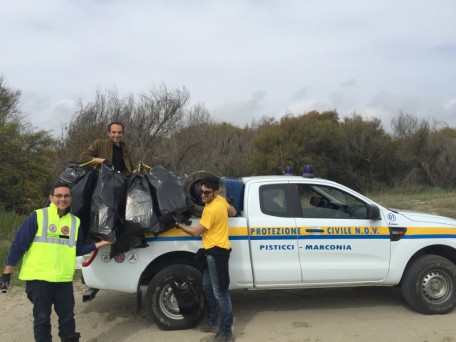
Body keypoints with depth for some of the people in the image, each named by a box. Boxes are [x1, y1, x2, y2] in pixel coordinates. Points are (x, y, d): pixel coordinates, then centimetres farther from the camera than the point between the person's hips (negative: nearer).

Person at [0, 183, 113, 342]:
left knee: (67, 316, 13)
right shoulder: (38, 216, -6)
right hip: (38, 277, -4)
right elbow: (18, 244, -6)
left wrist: (98, 244, 4)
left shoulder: (75, 221, 8)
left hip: (64, 279, 4)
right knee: (42, 318, 9)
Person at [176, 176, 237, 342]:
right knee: (208, 287, 20)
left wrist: (179, 224, -5)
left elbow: (196, 232, -15)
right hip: (215, 251, 11)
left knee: (220, 293, -4)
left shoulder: (211, 210, -23)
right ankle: (212, 322, 33)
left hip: (217, 252, -11)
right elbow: (233, 212, 22)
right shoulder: (220, 200, 5)